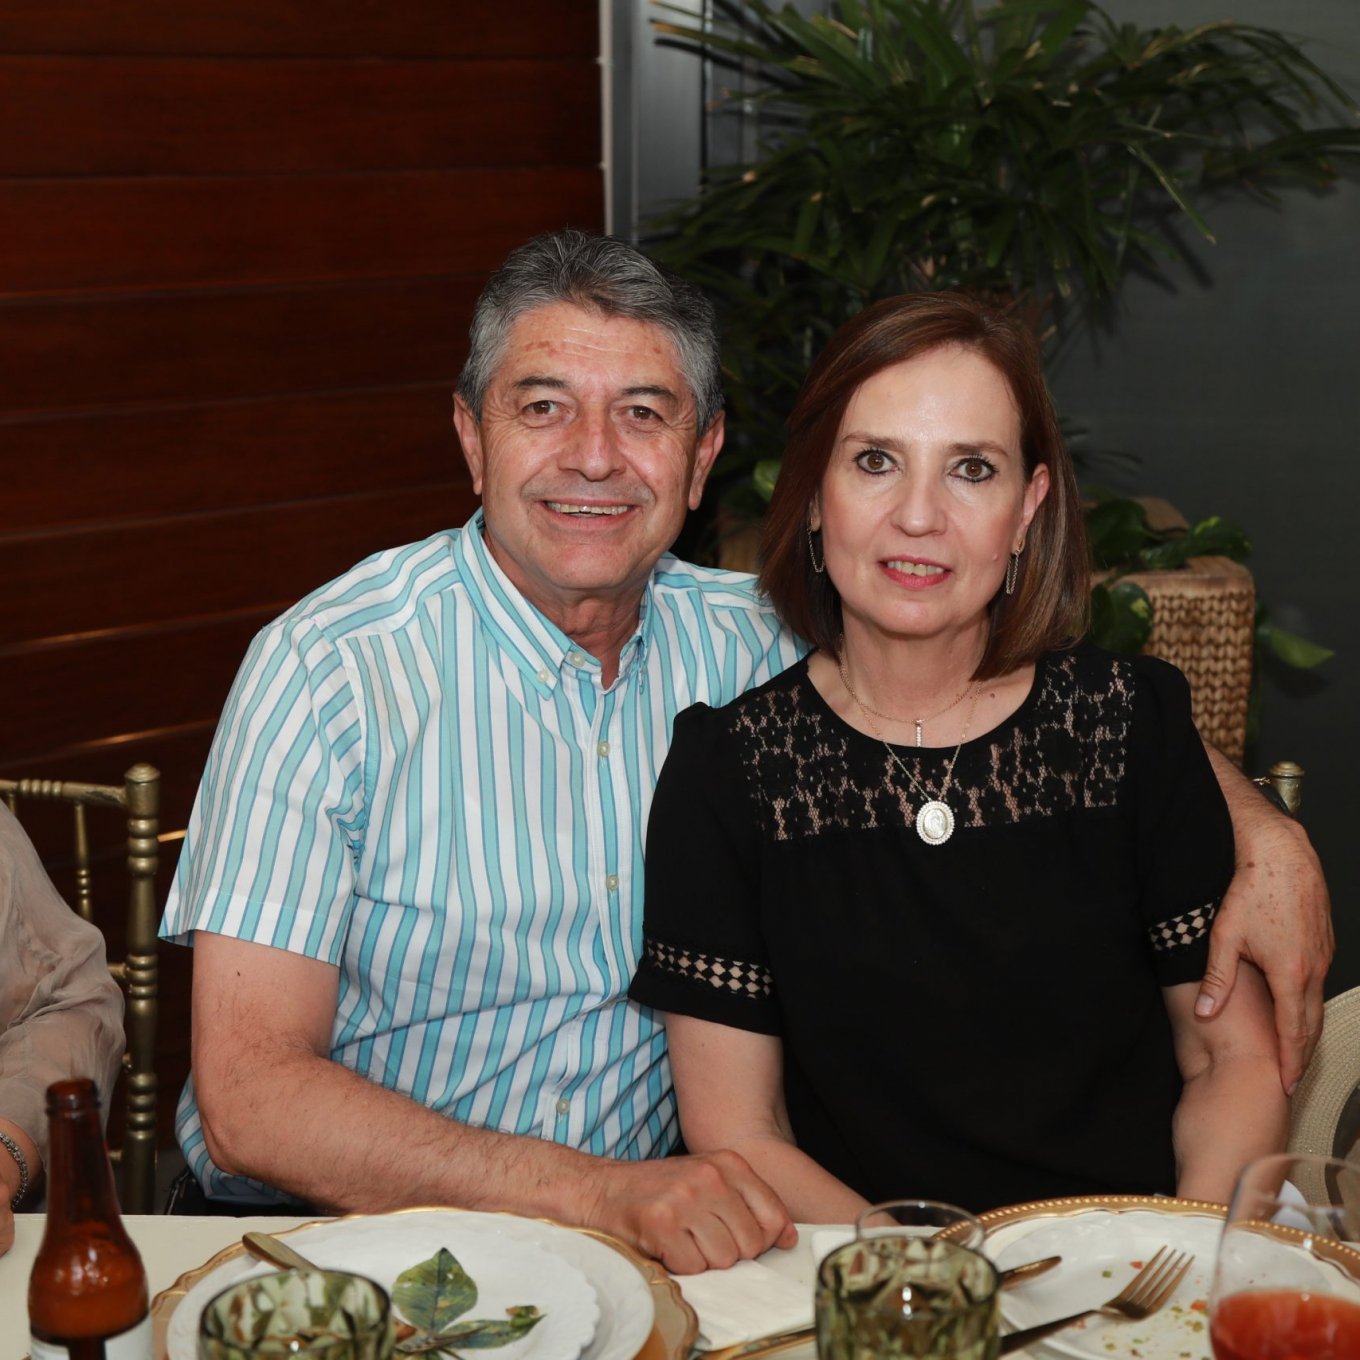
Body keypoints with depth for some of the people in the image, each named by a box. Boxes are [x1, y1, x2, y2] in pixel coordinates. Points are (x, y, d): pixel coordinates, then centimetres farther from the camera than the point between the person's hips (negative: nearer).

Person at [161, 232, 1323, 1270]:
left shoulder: (738, 646, -1)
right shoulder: (331, 668, -14)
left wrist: (1257, 828, -5)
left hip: (631, 1228, 2)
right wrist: (597, 1192, -29)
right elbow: (248, 1097, -19)